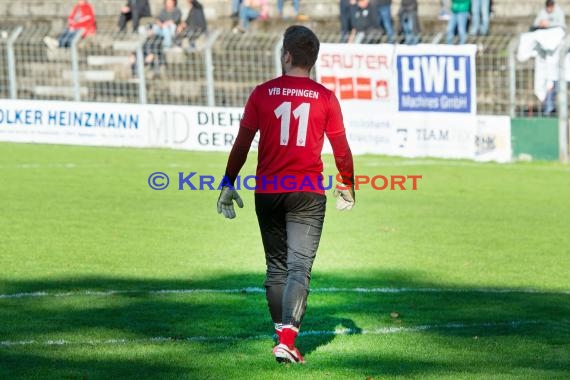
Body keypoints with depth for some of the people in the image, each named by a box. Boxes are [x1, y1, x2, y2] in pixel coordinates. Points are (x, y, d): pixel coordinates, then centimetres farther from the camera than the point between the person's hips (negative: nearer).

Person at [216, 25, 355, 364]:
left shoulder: (263, 93, 0)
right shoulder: (325, 98, -1)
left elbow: (242, 143, 0)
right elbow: (342, 150, 4)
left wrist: (229, 184, 10)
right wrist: (347, 188, 19)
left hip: (268, 192, 1)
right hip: (308, 194, -1)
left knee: (276, 268, 15)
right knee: (300, 268, -4)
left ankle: (283, 335, 22)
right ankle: (288, 340, -19)